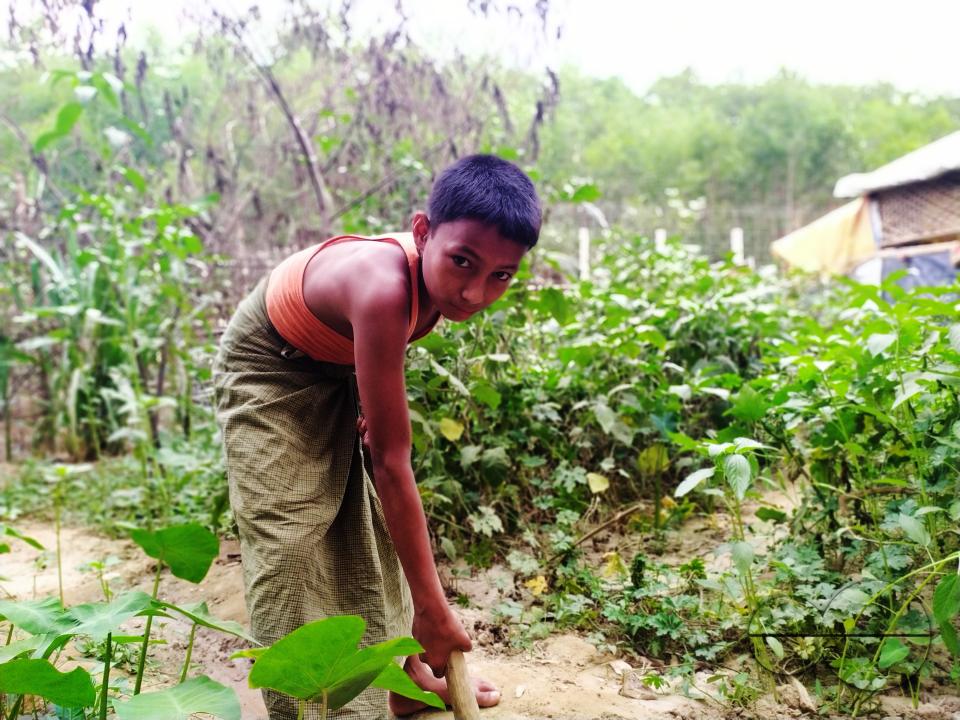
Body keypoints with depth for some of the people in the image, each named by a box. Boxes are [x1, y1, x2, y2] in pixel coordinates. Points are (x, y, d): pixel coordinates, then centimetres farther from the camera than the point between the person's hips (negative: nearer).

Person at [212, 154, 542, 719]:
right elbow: (392, 462, -40)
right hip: (269, 371, -7)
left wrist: (379, 398, -11)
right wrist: (432, 606, -35)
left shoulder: (437, 274, -20)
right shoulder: (382, 287, -42)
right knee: (294, 549, -11)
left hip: (339, 365, 7)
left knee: (375, 523, 11)